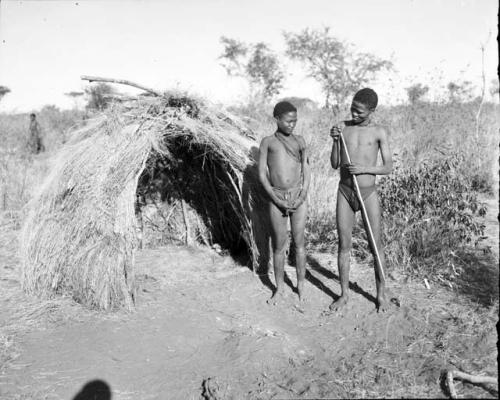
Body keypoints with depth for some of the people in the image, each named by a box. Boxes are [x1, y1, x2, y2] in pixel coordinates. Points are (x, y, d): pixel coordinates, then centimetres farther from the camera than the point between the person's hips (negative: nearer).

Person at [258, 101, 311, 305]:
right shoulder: (267, 142, 4)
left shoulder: (299, 141, 10)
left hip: (299, 196, 1)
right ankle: (280, 290, 18)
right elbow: (262, 173, 0)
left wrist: (303, 195, -6)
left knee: (299, 242, 7)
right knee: (279, 245, 5)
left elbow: (306, 170, 9)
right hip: (277, 197, -1)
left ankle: (301, 285, 22)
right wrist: (276, 198, -9)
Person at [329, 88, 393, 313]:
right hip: (345, 192, 2)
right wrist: (335, 141, -12)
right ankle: (344, 294, 21)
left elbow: (388, 167, -5)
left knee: (376, 245, 5)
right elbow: (335, 164, 3)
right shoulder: (344, 127, 2)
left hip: (368, 193, -2)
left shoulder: (379, 132, -3)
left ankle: (381, 294, 20)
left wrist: (364, 169, -19)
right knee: (344, 245, 7)